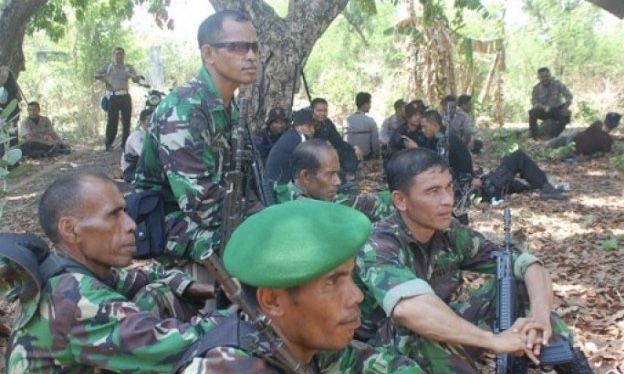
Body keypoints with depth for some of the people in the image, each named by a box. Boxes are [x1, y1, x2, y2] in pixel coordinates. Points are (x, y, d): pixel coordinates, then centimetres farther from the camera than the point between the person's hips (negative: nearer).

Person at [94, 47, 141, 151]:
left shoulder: (128, 67, 12)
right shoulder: (108, 66, 9)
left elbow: (137, 79, 5)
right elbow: (96, 74, 9)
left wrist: (131, 76, -16)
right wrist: (105, 80, -5)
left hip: (125, 96, 2)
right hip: (113, 97, -2)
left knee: (126, 121, 2)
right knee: (112, 121, -4)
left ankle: (125, 144, 10)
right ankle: (108, 143, 5)